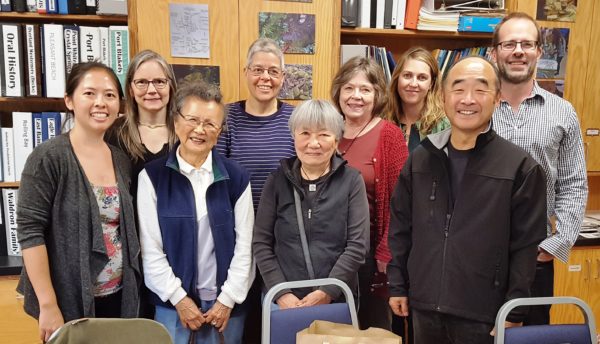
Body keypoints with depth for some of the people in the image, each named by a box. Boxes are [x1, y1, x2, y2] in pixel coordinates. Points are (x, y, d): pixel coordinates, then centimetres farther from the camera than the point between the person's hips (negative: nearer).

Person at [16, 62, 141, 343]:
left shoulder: (121, 160, 5)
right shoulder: (48, 158, -12)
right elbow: (29, 232, -15)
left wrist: (132, 285, 6)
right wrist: (48, 305, -18)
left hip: (119, 298, 5)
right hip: (70, 302, -5)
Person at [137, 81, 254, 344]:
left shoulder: (236, 178, -1)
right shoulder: (152, 176, -4)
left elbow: (244, 245, -1)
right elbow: (150, 248, -5)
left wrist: (228, 299, -5)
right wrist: (179, 299, -8)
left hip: (226, 303, 1)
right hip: (172, 303, -1)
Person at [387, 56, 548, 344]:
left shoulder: (521, 167, -7)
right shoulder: (420, 159, 3)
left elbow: (526, 245, -6)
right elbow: (400, 228, 8)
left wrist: (514, 312, -7)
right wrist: (397, 285, 7)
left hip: (483, 313, -3)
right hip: (424, 306, 4)